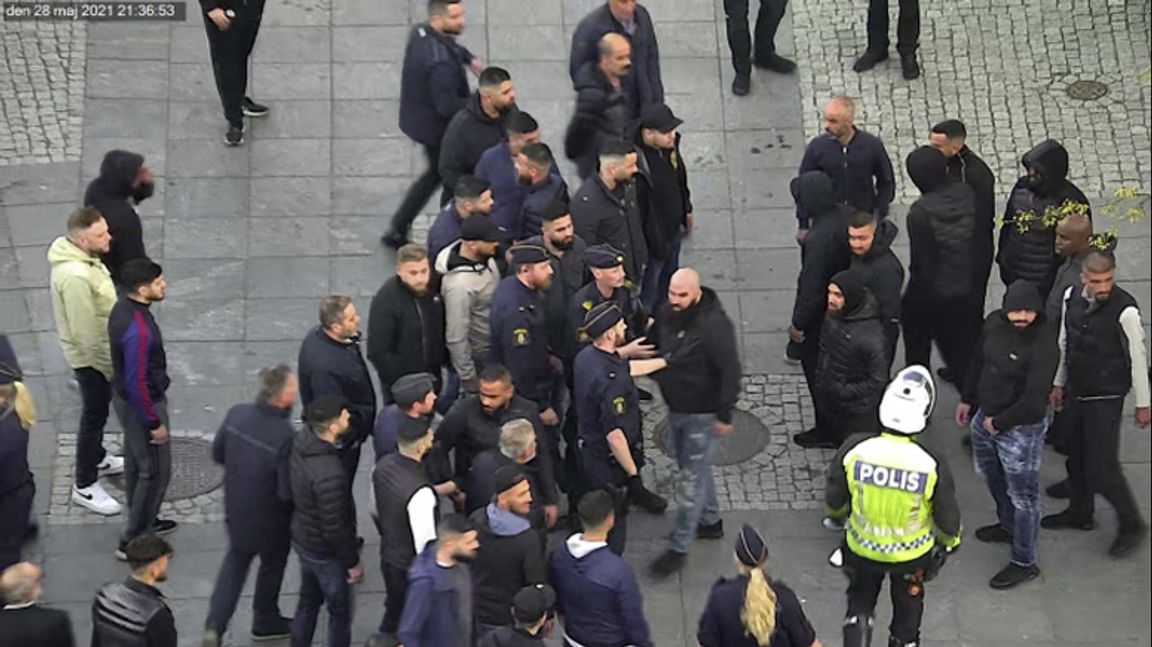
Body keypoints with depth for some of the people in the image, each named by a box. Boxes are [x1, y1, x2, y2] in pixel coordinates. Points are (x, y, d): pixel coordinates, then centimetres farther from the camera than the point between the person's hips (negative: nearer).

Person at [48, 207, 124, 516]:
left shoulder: (81, 256, -4)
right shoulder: (75, 276, -36)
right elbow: (85, 332, -29)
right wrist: (108, 366, -18)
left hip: (102, 350, 9)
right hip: (91, 356, -9)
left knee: (99, 409, 27)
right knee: (94, 414, 5)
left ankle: (97, 458, 48)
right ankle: (84, 486, 18)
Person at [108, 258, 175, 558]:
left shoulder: (123, 308, -3)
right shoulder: (138, 331, -34)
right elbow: (136, 383, -29)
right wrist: (154, 423, -19)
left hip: (126, 399, 9)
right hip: (142, 405, -9)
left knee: (136, 462, 24)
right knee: (155, 471, 4)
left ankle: (142, 522, 42)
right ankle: (133, 542, 13)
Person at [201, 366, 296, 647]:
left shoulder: (237, 413, -15)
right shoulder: (285, 436, -33)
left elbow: (217, 453, 1)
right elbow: (287, 492, -26)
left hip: (235, 508, 5)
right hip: (269, 518, -5)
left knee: (236, 560, 26)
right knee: (272, 565, 22)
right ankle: (266, 623, 43)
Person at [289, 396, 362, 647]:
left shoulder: (300, 442, -12)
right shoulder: (329, 475, -38)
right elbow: (334, 529, -28)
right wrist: (353, 562, -14)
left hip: (302, 538, 8)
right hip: (325, 552, -8)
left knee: (308, 601, 27)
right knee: (340, 612, 14)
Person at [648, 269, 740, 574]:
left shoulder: (715, 325, -27)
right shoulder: (666, 314, -4)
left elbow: (730, 371, -23)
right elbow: (657, 351, 16)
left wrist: (725, 415, -20)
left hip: (702, 414, -8)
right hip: (676, 408, 8)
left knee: (690, 479, -2)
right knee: (697, 468, 24)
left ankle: (679, 547, 6)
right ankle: (710, 521, 44)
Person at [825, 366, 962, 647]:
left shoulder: (854, 450, -26)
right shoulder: (932, 466, -29)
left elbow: (834, 502, -11)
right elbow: (947, 518, -14)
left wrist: (838, 515, 14)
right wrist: (950, 542, 9)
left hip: (862, 549, 1)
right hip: (912, 555, 0)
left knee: (860, 601, 27)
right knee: (908, 607, 27)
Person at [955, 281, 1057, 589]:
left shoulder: (1043, 346, -30)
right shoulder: (994, 322, -8)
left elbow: (1034, 399, -30)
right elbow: (979, 361, 10)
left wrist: (998, 423, -18)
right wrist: (967, 399, 17)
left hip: (1021, 429, -8)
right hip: (986, 415, 8)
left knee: (1022, 495, 5)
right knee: (990, 474, 30)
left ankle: (1024, 563, 20)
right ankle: (1008, 526, 56)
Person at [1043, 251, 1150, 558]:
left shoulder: (1125, 310, -23)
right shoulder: (1072, 297, -5)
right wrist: (1059, 383, 18)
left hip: (1106, 398, -6)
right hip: (1076, 391, 6)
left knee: (1102, 466, -5)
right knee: (1077, 457, 21)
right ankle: (1080, 513, 42)